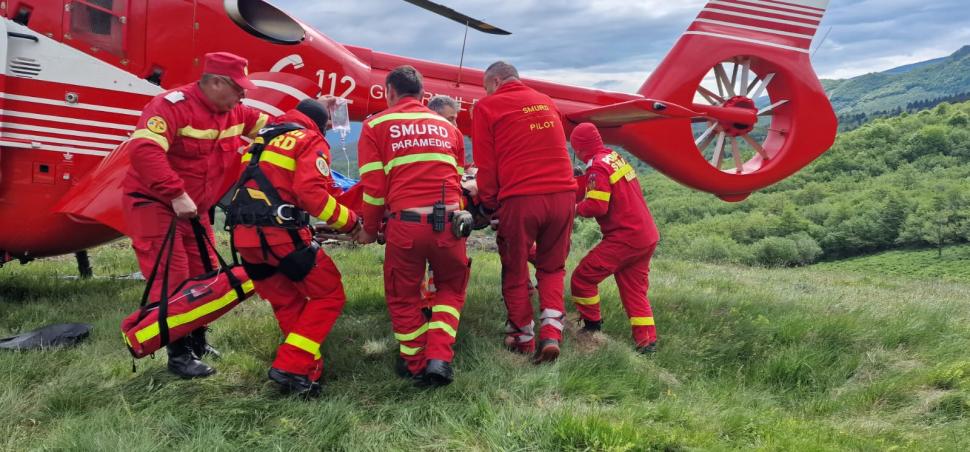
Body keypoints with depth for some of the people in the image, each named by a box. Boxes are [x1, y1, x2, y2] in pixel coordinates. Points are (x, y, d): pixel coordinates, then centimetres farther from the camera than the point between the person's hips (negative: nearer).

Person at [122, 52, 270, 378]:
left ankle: (197, 343, 29)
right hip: (153, 204, -8)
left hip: (194, 209, 9)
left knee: (203, 275, 12)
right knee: (172, 279, -11)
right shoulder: (172, 106, -21)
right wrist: (176, 195, -37)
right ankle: (179, 355, -2)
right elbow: (144, 150, -33)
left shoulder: (235, 113, 5)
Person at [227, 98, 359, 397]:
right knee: (329, 296, 3)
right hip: (281, 233, -8)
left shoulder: (266, 137, 24)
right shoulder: (312, 141, 1)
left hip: (244, 234, 8)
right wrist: (350, 221, -6)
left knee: (288, 305, 17)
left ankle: (309, 369, 17)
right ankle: (290, 368, -5)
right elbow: (311, 193, -14)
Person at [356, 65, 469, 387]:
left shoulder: (376, 125, 7)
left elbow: (373, 186, 1)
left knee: (403, 296, 20)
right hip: (449, 221, 3)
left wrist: (370, 229, 14)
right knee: (451, 288, 24)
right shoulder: (447, 126, 17)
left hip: (405, 223, -2)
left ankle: (415, 365, 28)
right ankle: (439, 358, 10)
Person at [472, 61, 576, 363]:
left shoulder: (487, 106, 3)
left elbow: (485, 164, 0)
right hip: (563, 194, 4)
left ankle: (523, 338, 26)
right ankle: (551, 332, 5)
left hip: (520, 199, -4)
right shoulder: (545, 101, 17)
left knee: (515, 273, 14)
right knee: (552, 268, 20)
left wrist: (489, 202, 12)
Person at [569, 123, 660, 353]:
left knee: (582, 278, 1)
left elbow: (597, 206, -21)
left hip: (625, 238, -9)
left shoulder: (598, 166, -14)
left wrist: (577, 208, -3)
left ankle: (592, 327, 14)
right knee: (635, 290, 14)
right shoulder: (616, 157, 13)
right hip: (647, 237, 9)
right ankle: (647, 339, 11)